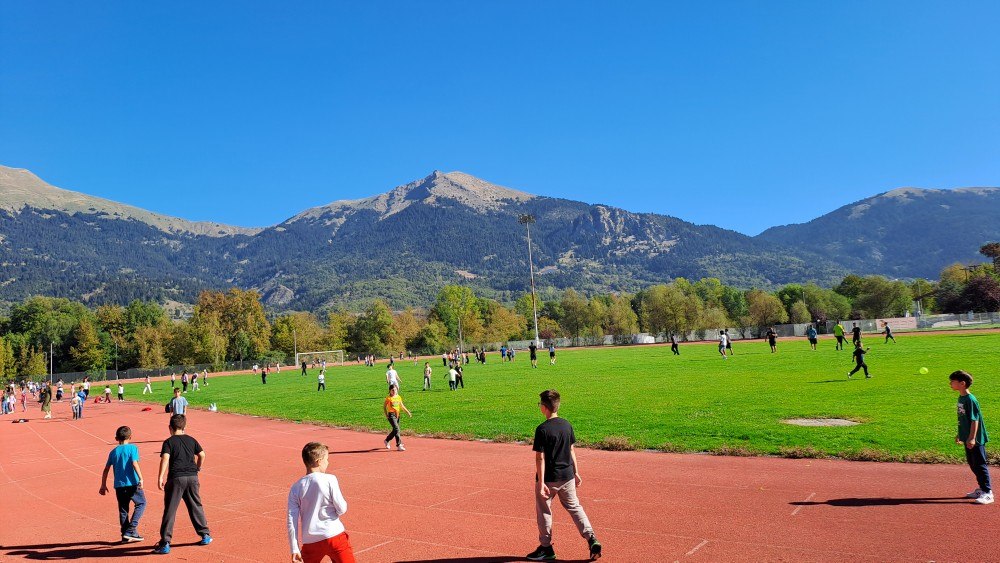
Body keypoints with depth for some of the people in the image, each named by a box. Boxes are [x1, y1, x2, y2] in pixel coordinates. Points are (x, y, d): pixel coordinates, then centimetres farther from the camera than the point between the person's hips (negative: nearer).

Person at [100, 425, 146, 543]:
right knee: (141, 503, 9)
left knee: (123, 509, 13)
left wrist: (103, 485, 19)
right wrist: (141, 478, -17)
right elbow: (135, 463, -15)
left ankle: (125, 535, 15)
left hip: (119, 485, 5)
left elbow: (106, 469, 11)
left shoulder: (113, 452, 10)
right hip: (132, 483, -4)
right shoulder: (132, 448, -3)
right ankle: (130, 531, -2)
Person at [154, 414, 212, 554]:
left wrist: (160, 477, -16)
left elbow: (165, 458, -15)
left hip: (176, 478, -4)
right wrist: (197, 469, 24)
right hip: (192, 477, 4)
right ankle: (205, 535, 21)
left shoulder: (168, 442, 0)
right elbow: (202, 455, 10)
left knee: (170, 510, 1)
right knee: (196, 507, 16)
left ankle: (165, 543, 1)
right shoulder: (191, 440, 12)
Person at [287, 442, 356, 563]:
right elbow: (342, 509, -8)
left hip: (310, 541, 4)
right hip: (334, 536, -3)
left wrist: (294, 549, 6)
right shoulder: (329, 479, -9)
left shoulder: (296, 487, 2)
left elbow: (292, 521, 1)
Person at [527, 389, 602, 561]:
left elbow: (540, 458, -17)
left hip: (549, 478, -5)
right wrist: (576, 473, 16)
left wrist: (541, 483, -15)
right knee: (574, 507, 17)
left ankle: (546, 547, 22)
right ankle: (592, 539, 5)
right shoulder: (567, 424, 1)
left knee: (544, 511, 12)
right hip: (567, 476, 6)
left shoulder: (542, 429, -18)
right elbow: (571, 450, 8)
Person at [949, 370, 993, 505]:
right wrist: (959, 434, 23)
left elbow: (975, 420, -20)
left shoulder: (970, 399, -19)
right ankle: (981, 489, 27)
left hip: (976, 439, -9)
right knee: (972, 464, 15)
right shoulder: (961, 398, 9)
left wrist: (972, 438, -23)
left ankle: (988, 493, 3)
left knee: (980, 465, -3)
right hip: (967, 438, 9)